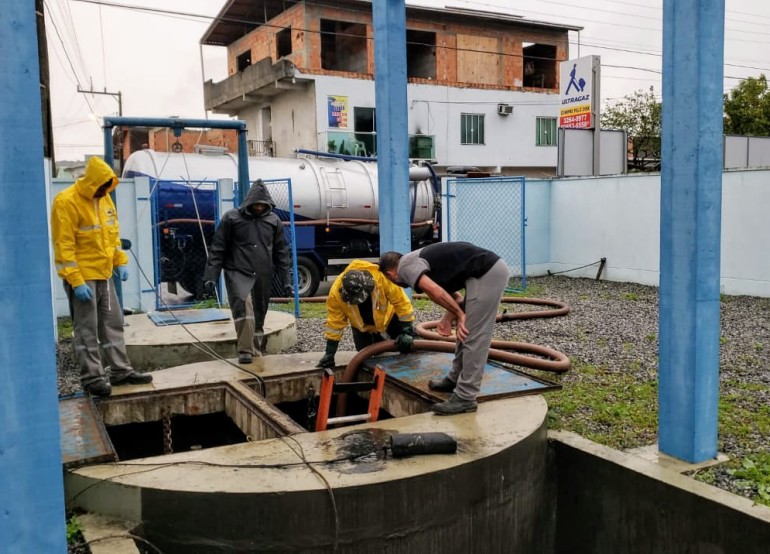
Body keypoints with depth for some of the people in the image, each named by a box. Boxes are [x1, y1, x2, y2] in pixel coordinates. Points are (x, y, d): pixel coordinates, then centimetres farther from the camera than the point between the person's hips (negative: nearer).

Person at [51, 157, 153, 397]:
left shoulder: (104, 198, 8)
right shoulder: (67, 202, -16)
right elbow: (63, 246, -19)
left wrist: (120, 262, 8)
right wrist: (76, 281, -22)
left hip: (103, 274, 8)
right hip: (82, 277, -8)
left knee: (113, 323, 13)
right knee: (87, 329, -1)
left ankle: (120, 371, 22)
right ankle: (92, 378, 8)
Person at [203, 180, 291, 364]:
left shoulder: (274, 221, 7)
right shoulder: (231, 218, -1)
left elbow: (281, 253, 12)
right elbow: (217, 249, -1)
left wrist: (285, 280, 8)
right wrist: (210, 277, -7)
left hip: (263, 277, 3)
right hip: (238, 273, -3)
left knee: (259, 314, 9)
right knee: (243, 306, -24)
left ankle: (257, 351, 25)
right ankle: (245, 351, -19)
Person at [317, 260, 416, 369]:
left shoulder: (382, 277, -42)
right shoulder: (336, 292, -35)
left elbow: (401, 302, -32)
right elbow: (335, 321, -23)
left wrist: (407, 331, -32)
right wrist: (330, 353, -20)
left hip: (387, 314, -1)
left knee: (407, 346, -5)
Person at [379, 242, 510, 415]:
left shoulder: (405, 266, -2)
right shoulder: (418, 259, 25)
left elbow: (434, 291, -21)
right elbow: (456, 298, 27)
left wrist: (459, 315, -9)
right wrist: (449, 318, 10)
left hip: (487, 273, -10)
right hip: (493, 269, 10)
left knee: (473, 336, -5)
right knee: (465, 331, 20)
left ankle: (465, 398, 1)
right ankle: (456, 380, 33)